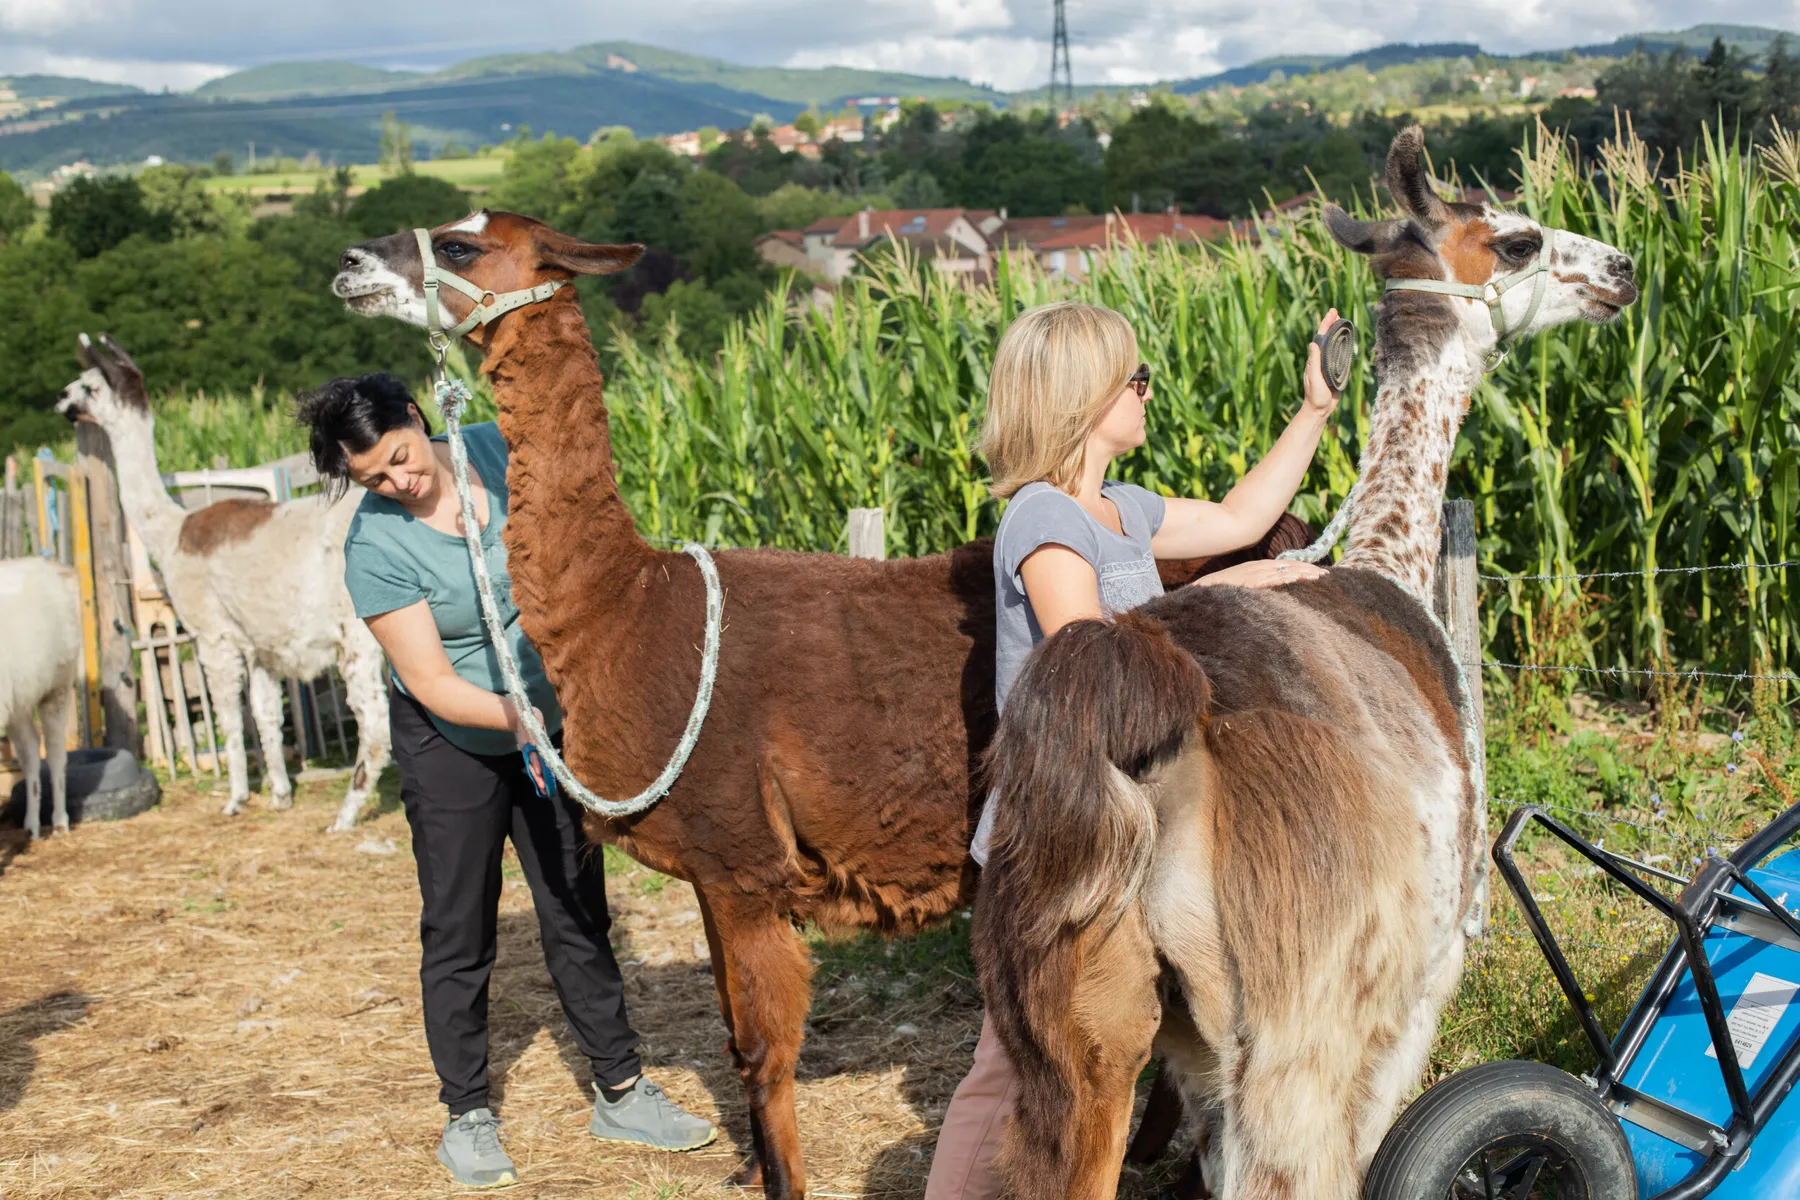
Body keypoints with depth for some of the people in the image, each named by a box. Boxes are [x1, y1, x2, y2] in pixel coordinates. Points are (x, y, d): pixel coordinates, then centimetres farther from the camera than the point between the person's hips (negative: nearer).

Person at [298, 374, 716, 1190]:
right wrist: (515, 716, -38)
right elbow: (431, 682, -23)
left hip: (552, 720, 4)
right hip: (452, 745, -4)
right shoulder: (375, 546, -23)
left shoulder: (497, 451, -12)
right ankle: (467, 1116, 19)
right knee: (458, 932, 4)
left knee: (578, 914, 11)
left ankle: (621, 1093, 22)